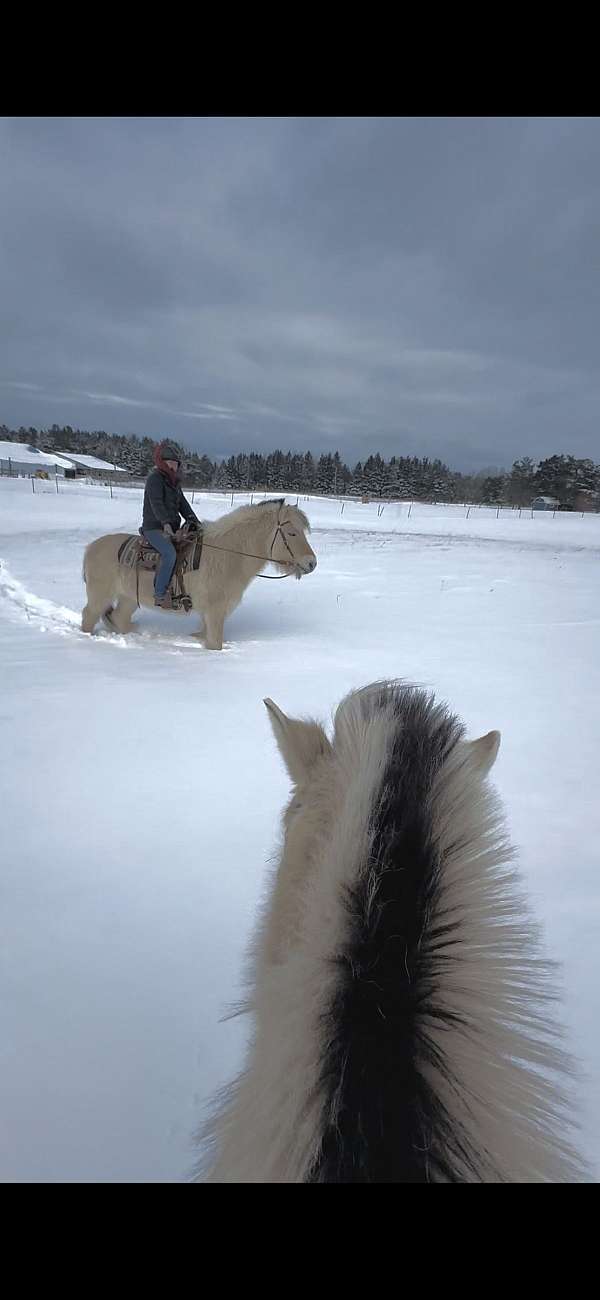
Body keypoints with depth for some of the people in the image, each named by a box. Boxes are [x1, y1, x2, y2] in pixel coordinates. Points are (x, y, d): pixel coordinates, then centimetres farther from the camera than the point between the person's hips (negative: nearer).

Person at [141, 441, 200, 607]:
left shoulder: (174, 481, 18)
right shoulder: (154, 478, -9)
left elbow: (182, 503, 15)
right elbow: (156, 503, -22)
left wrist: (194, 520, 1)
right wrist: (165, 523, -35)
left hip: (172, 527, 9)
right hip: (155, 527, -9)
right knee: (170, 554, -31)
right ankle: (160, 594, -25)